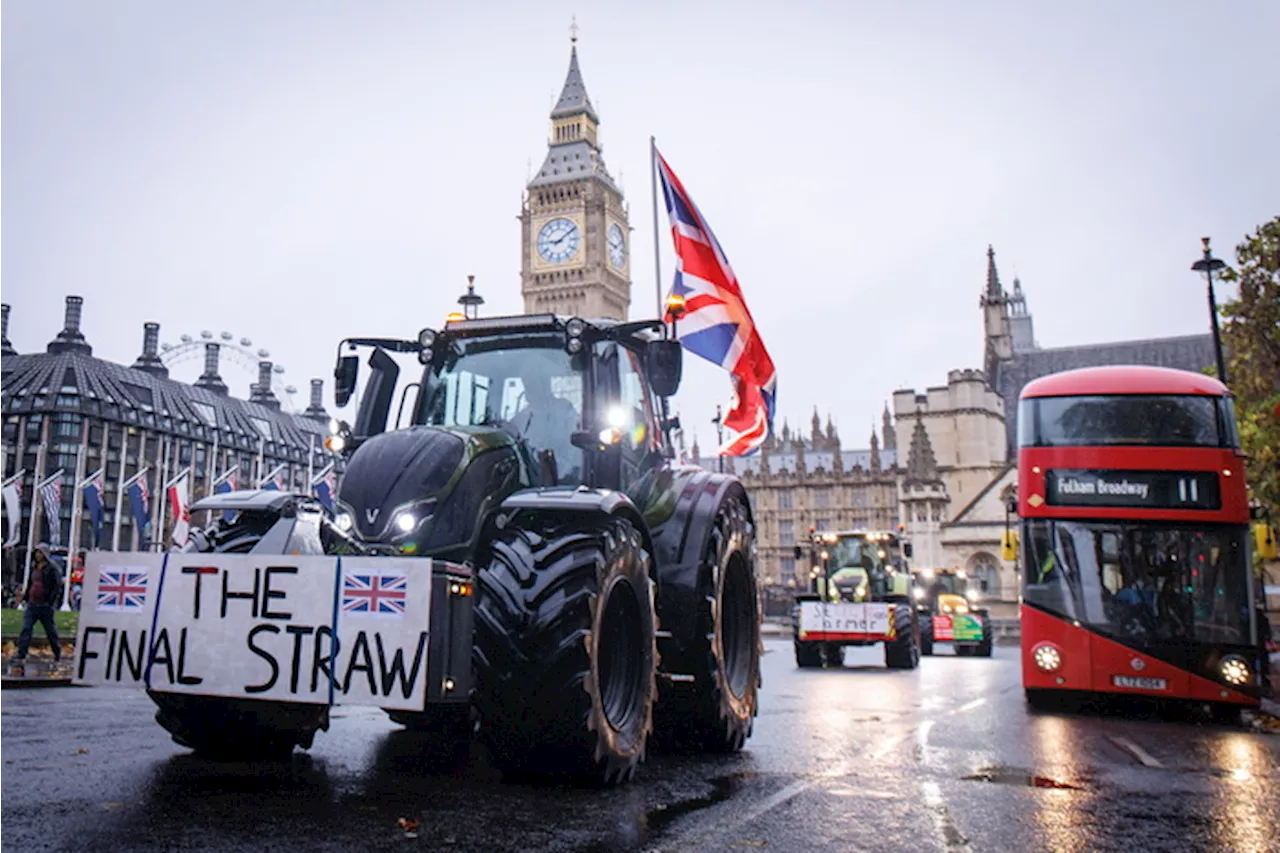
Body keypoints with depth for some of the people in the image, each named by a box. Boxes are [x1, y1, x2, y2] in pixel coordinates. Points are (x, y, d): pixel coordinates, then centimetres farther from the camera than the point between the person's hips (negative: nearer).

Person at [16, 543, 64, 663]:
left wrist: (51, 602, -18)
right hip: (32, 603, 6)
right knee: (26, 628, -4)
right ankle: (21, 654, -4)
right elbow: (30, 584, 21)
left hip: (45, 605, -6)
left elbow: (57, 586, -13)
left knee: (50, 630, 6)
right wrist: (26, 596, 12)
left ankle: (58, 653, 19)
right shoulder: (34, 567, 11)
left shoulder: (52, 568, -10)